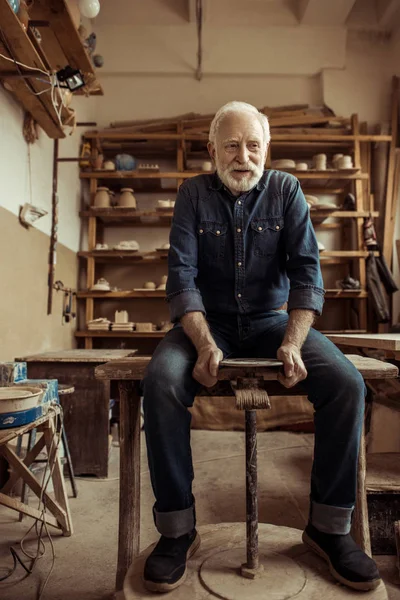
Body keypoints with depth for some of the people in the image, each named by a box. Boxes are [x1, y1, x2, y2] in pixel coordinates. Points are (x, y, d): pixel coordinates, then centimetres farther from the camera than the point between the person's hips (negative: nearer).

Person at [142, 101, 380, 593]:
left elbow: (306, 269, -6)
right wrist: (205, 345, -25)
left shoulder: (286, 190, 3)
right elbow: (181, 275, -10)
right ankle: (177, 529, -10)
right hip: (208, 321, 0)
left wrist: (293, 343, -22)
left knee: (347, 384, -22)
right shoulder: (194, 194, 1)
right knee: (161, 381, -30)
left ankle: (328, 526, -2)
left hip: (272, 320, 1)